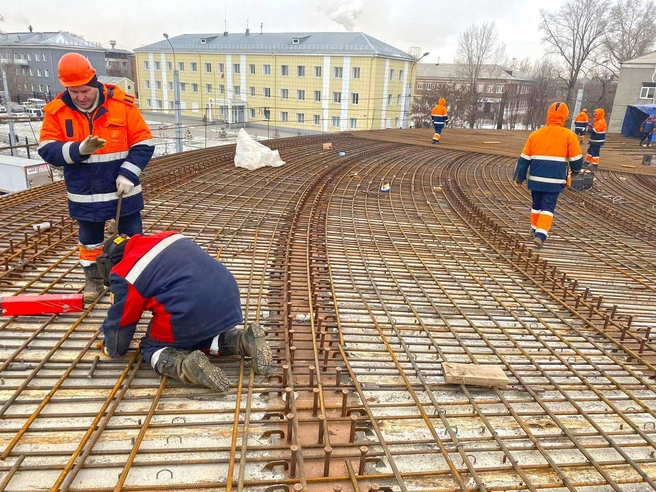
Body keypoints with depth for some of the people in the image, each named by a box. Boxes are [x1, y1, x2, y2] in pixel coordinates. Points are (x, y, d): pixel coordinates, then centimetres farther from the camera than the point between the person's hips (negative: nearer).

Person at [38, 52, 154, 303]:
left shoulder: (122, 103, -11)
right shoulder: (56, 110, -5)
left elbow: (143, 144, -9)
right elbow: (47, 149, -8)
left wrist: (128, 174, -18)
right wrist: (79, 149, -26)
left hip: (123, 190, -2)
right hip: (84, 194, 2)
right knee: (89, 239, 17)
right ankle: (93, 280, 35)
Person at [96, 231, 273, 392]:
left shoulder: (124, 274, 7)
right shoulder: (169, 238, 24)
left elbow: (121, 320, 17)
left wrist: (112, 349, 39)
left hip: (191, 312, -6)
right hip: (228, 297, 7)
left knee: (151, 347, 19)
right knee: (195, 334, 33)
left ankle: (185, 365, -13)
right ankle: (243, 340, 8)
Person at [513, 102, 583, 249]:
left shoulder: (535, 134, 5)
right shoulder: (569, 135, -3)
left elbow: (524, 158, 6)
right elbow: (576, 159, -1)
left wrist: (520, 176, 14)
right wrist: (575, 170, 21)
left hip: (536, 179, 3)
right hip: (555, 180, -3)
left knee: (536, 204, 20)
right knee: (548, 207, 1)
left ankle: (535, 228, 35)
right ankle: (541, 234, -13)